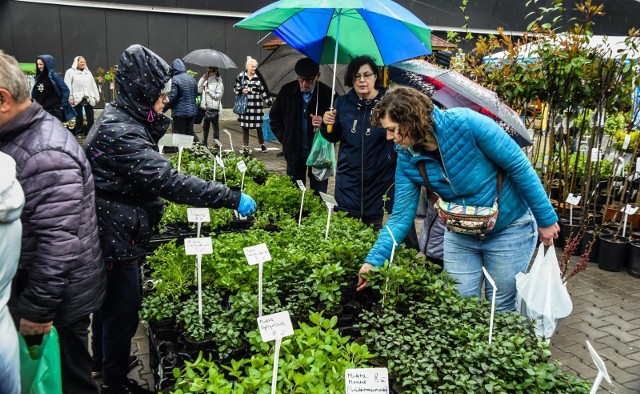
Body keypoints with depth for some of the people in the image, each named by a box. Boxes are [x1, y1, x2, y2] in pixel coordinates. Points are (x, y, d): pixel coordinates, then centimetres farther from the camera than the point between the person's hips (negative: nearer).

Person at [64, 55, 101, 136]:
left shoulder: (88, 72, 20)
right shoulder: (70, 72, 4)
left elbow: (93, 85, 19)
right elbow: (68, 86, -3)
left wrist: (97, 97, 12)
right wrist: (70, 97, -12)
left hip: (89, 98, 4)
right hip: (77, 98, -4)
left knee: (90, 117, 0)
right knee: (79, 117, 1)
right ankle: (79, 133, 7)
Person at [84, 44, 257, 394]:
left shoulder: (122, 119, 6)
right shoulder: (119, 132, -27)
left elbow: (151, 174, 11)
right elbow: (167, 180, -35)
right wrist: (233, 198, -33)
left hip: (116, 235, 10)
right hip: (116, 240, -10)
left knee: (113, 307, 25)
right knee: (122, 312, 7)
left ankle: (110, 364, 46)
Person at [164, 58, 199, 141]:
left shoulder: (175, 79, -14)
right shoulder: (192, 78, 9)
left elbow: (172, 97, -17)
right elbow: (196, 94, 17)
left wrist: (164, 109, -8)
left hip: (180, 113, -7)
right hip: (192, 111, 7)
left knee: (178, 135, 1)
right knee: (190, 132, 20)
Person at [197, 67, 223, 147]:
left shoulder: (218, 83, -4)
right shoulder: (206, 81, 13)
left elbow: (218, 96, -12)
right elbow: (198, 90, 3)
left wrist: (208, 90, -12)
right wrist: (202, 79, 0)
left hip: (214, 109, -6)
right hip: (205, 108, 6)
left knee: (215, 128, 0)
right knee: (205, 128, 14)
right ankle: (204, 144, 25)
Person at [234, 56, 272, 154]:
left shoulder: (259, 77, 2)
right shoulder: (240, 76, 2)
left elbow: (264, 91, 4)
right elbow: (235, 88, 9)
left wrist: (269, 102, -1)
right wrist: (241, 91, -12)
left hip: (257, 106, 0)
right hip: (244, 106, 0)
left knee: (259, 126, 5)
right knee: (245, 127, 4)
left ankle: (262, 144, 26)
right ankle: (245, 147, 13)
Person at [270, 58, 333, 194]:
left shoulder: (327, 94, -13)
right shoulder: (287, 90, -4)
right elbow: (275, 116, 9)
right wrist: (284, 139, 3)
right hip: (294, 151, 3)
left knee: (318, 193, 6)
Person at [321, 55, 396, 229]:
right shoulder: (343, 102, 5)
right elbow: (334, 138, 12)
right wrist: (327, 125, -6)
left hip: (378, 179, -2)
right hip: (348, 179, 3)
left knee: (373, 229, 10)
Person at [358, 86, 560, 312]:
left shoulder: (466, 123, -27)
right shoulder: (407, 159, -12)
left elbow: (519, 166, -19)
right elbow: (401, 216, -9)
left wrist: (546, 219, -13)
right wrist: (374, 260, -16)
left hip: (509, 229, -4)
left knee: (501, 308, 9)